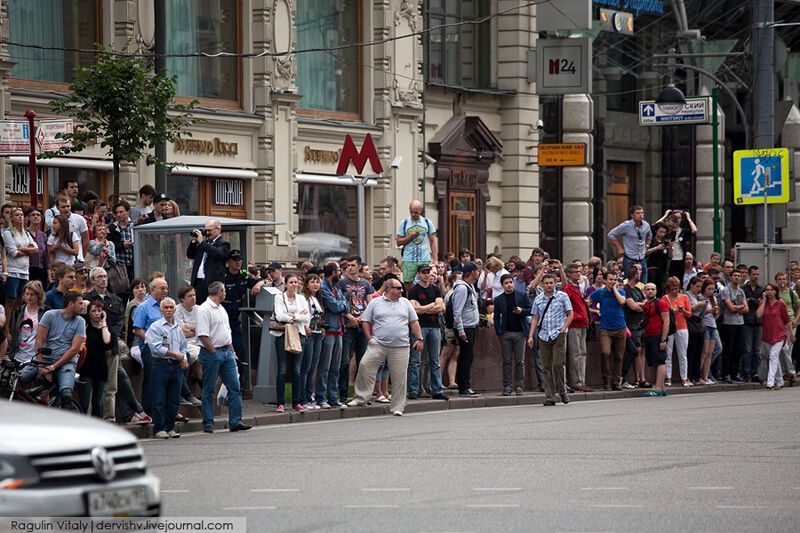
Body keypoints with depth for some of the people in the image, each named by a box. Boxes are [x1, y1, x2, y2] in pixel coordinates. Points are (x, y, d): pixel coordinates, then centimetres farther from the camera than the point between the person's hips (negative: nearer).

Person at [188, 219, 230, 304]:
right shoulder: (205, 243, 21)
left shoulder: (223, 244, 0)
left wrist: (201, 242, -18)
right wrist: (194, 241, 6)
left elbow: (218, 253, -21)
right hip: (199, 282, 7)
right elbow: (190, 255, 21)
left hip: (213, 283, -7)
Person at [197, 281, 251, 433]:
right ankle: (208, 423, 4)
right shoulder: (205, 310, -13)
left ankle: (235, 422, 6)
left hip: (226, 352, 9)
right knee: (209, 390, 0)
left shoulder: (221, 309, 17)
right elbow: (202, 335, -18)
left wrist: (232, 351, 16)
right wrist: (214, 352, -16)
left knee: (234, 387, 4)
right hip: (211, 353, -9)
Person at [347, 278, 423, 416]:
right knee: (365, 366, -14)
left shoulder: (405, 303, 13)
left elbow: (414, 322, 14)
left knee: (399, 376, 0)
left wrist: (419, 339, 6)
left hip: (400, 347, 1)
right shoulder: (375, 302, 6)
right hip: (378, 344, -1)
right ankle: (360, 398, -3)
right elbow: (365, 321, 7)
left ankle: (397, 407, 8)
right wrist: (369, 338, -3)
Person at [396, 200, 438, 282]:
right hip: (408, 261, 0)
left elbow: (433, 242, 9)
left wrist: (435, 260, 0)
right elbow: (398, 242, 6)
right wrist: (410, 237, -10)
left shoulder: (427, 222, 8)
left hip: (425, 260, 0)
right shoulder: (404, 223, 6)